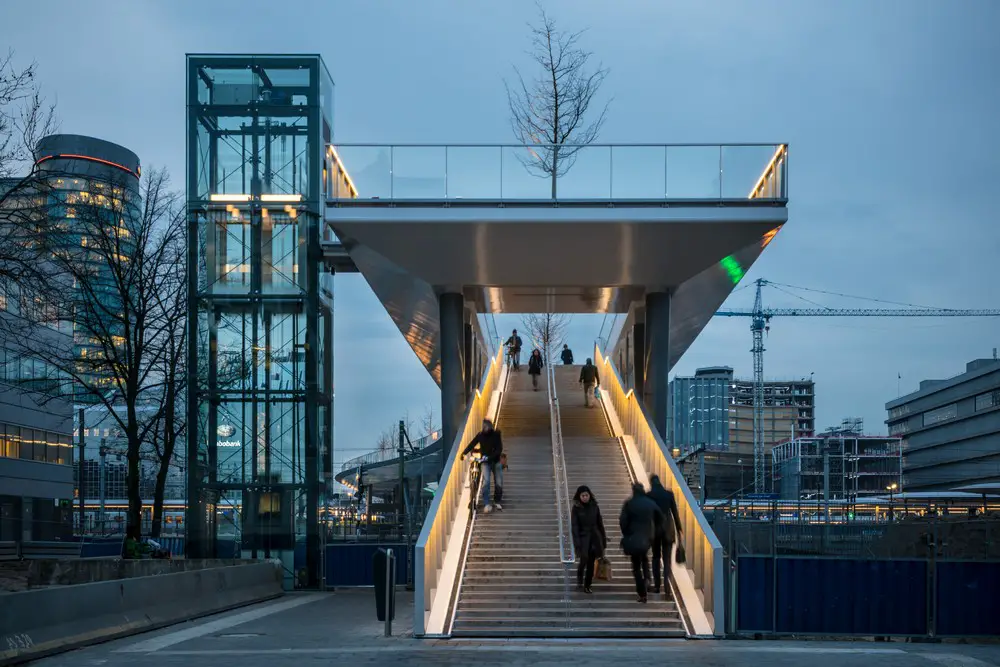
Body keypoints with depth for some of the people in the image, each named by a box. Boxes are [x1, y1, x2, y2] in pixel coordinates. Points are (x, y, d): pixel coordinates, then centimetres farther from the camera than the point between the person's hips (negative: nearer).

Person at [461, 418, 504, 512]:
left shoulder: (496, 434, -10)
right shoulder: (480, 435, -6)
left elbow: (499, 449, -16)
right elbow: (471, 444, -11)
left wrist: (489, 457, -29)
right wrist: (464, 453, -25)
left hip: (496, 461, 1)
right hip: (485, 462, -1)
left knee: (499, 483, 1)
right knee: (486, 482, -19)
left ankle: (497, 502, 23)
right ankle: (486, 504, -19)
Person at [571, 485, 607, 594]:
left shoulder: (594, 506, 4)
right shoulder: (576, 508, -5)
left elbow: (600, 524, 9)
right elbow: (575, 526, -8)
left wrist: (603, 539, 8)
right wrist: (577, 542, -17)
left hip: (594, 537, 3)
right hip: (583, 537, -3)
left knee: (591, 562, 3)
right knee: (584, 558, -21)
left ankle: (587, 585, 14)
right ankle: (579, 581, 0)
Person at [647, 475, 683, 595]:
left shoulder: (649, 495, -5)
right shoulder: (669, 494, -1)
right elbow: (675, 513, 1)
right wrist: (678, 529, 8)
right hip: (668, 529, 1)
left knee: (656, 557, 13)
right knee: (667, 559, 3)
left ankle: (657, 586, 10)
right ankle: (666, 585, -11)